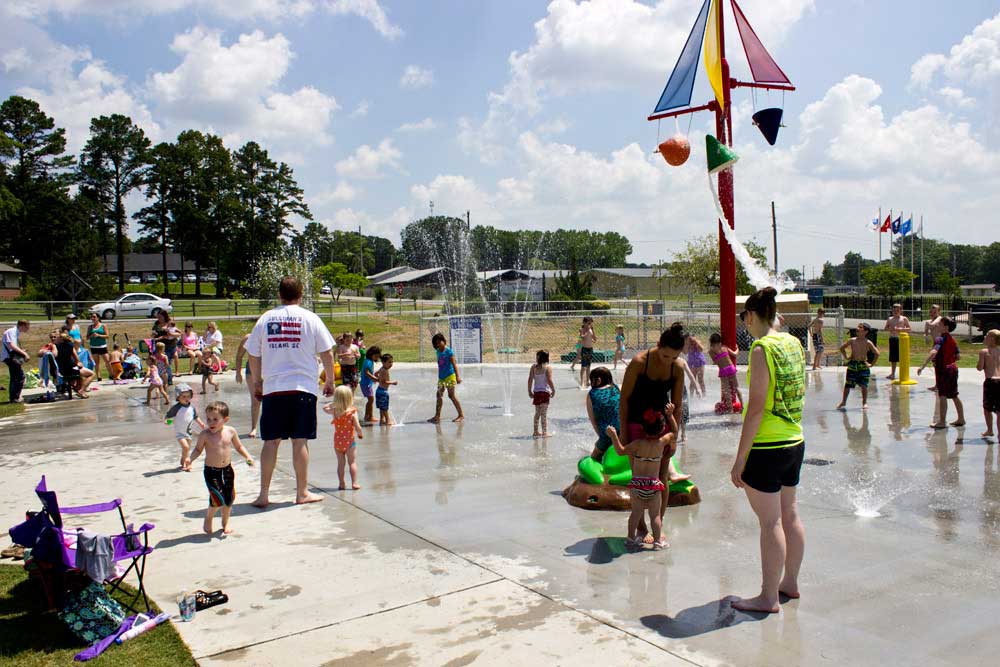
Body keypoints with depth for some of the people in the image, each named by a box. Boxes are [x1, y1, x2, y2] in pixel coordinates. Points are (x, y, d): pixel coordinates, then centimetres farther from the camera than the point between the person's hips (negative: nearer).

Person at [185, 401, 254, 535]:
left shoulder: (231, 431, -4)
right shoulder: (205, 435, -12)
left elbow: (238, 446, 10)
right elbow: (198, 449, 0)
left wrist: (247, 456, -2)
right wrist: (190, 459, -17)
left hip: (227, 469, 4)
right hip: (211, 471, -4)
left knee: (229, 498, 11)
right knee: (218, 499, -12)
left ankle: (225, 522, 35)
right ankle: (208, 518, 19)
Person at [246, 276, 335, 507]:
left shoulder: (265, 319, 6)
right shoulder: (310, 318, 0)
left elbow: (253, 355, 11)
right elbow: (327, 353, 0)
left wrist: (257, 383, 23)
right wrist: (330, 381, 12)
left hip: (272, 388, 2)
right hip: (303, 387, -2)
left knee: (271, 441, 7)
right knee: (300, 441, 3)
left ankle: (263, 495, 11)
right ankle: (302, 493, 12)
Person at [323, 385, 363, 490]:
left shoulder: (334, 411, -5)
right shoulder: (352, 412, -14)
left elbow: (324, 408, 17)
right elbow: (358, 427, -16)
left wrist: (333, 403, 13)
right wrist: (361, 434, 2)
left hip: (337, 442, 3)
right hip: (349, 442, -3)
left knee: (340, 463, 12)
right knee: (352, 462, 4)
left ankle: (342, 484, 16)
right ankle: (354, 483, 0)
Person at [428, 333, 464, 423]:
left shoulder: (448, 351, -11)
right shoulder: (438, 352, 10)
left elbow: (454, 364, -14)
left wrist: (457, 376, -19)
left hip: (450, 376, -8)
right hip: (441, 377, 8)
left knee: (451, 395, -7)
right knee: (439, 395, 9)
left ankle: (461, 415, 0)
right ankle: (437, 416, 17)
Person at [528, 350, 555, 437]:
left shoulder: (533, 367, 0)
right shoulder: (548, 368, -10)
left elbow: (530, 380, 0)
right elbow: (549, 381, -15)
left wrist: (530, 391, 9)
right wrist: (553, 391, -3)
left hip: (536, 392, 4)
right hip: (545, 392, -4)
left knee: (537, 413, 16)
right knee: (544, 414, 0)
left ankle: (535, 432, 22)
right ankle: (544, 433, 1)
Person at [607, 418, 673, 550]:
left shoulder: (638, 443, -9)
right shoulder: (662, 441, -5)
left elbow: (621, 451, -3)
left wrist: (613, 436, 2)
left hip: (636, 483, 1)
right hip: (654, 484, -1)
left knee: (636, 512, 13)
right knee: (655, 515, 9)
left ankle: (631, 538, 19)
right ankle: (658, 541, 13)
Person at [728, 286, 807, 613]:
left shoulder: (762, 348, -17)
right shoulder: (794, 343, 7)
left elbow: (756, 408, -20)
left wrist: (740, 459, -16)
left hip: (767, 447, -9)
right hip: (795, 442, 9)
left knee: (770, 522, 0)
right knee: (790, 514, 19)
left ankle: (769, 597, 10)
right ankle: (790, 582, 34)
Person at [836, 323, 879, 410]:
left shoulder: (868, 343, -5)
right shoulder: (852, 341, 2)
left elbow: (877, 353, -2)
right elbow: (842, 348, 17)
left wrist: (871, 364, -3)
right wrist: (846, 357, 9)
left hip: (863, 366, -2)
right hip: (852, 365, 2)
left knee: (863, 385, -6)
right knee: (847, 385, 6)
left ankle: (864, 403, 9)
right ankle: (843, 401, 20)